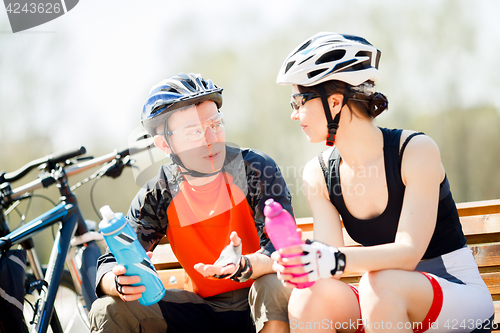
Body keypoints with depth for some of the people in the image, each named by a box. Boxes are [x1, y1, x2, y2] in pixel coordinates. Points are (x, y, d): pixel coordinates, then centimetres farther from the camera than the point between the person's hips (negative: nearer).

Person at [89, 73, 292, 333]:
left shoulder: (258, 169, -12)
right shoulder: (156, 197, -5)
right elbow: (111, 263, -7)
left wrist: (243, 267, -44)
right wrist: (119, 283, -34)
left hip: (259, 303, -2)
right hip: (205, 310, 2)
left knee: (275, 286, -37)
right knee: (107, 311, -15)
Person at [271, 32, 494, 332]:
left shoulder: (417, 151, -15)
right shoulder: (319, 174, 1)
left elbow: (408, 252, -25)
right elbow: (331, 261, -9)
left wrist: (339, 260, -43)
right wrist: (301, 263, -33)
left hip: (458, 296, -4)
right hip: (385, 307, 4)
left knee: (382, 283, -36)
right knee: (309, 299, -27)